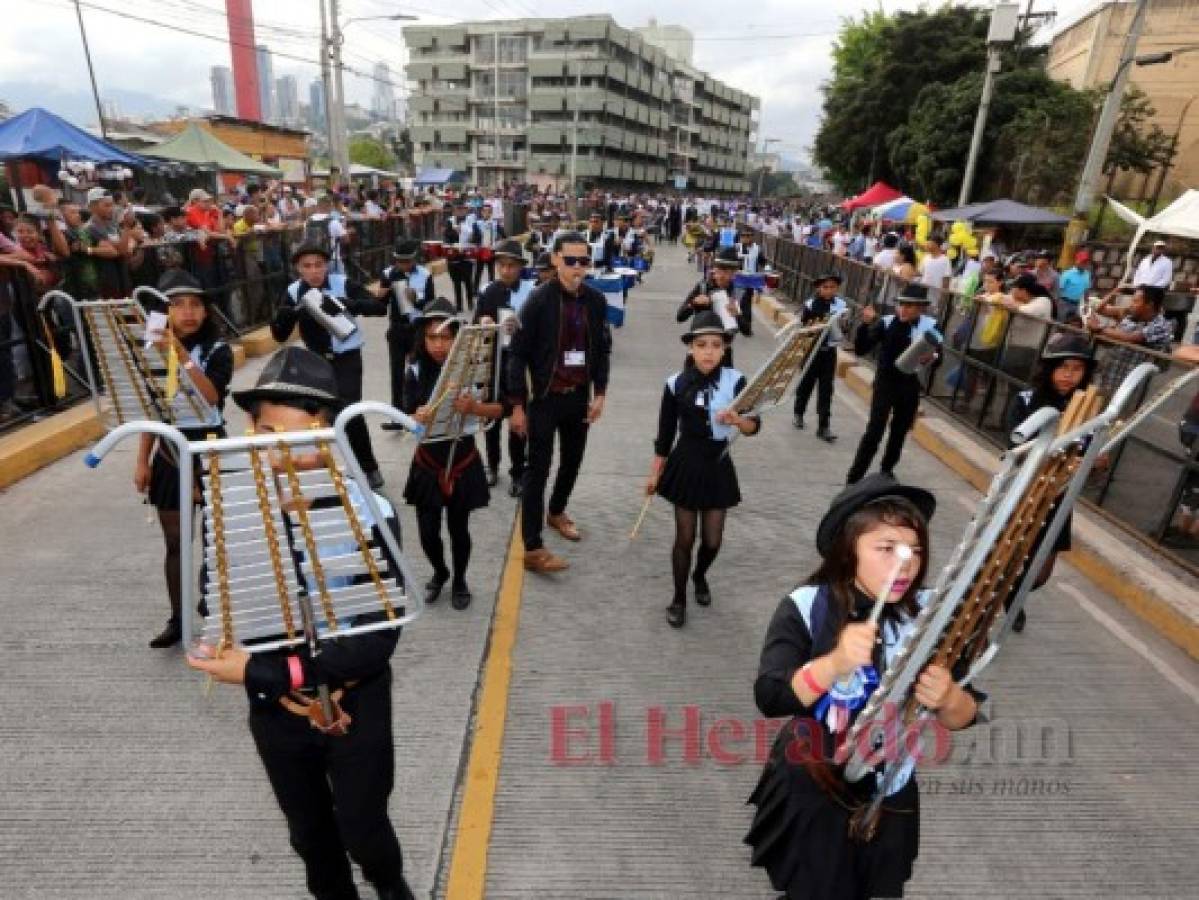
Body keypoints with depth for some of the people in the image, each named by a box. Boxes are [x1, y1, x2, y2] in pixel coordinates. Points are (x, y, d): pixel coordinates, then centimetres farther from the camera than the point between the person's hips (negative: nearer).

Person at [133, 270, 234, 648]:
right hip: (170, 455, 4)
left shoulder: (217, 350, -8)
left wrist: (182, 354, -32)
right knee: (175, 542, 11)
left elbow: (210, 398, -25)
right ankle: (178, 619, 24)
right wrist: (142, 461, 8)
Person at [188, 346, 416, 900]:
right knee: (310, 835, 24)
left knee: (362, 831, 17)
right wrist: (288, 689, -20)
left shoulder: (370, 513, -23)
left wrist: (260, 673, -27)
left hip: (356, 709, -2)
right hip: (276, 714, 3)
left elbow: (377, 638, -25)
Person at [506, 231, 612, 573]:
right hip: (545, 397, -5)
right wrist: (517, 404, -14)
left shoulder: (596, 300, 1)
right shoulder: (539, 300, -13)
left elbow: (602, 349, 10)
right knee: (538, 468, -2)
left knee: (573, 460, 19)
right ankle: (532, 548, 4)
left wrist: (599, 393, 4)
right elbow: (518, 353, -12)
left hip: (579, 396, 5)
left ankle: (557, 511, 45)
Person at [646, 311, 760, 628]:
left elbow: (755, 425, -19)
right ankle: (679, 599, 28)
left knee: (713, 540, 12)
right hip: (685, 465, -1)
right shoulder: (676, 383, -9)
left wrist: (737, 420, -41)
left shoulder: (735, 381, -11)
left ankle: (700, 576, 46)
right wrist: (654, 474, 3)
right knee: (685, 538, 8)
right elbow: (665, 433, -1)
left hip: (718, 467, 1)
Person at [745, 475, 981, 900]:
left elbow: (966, 715, -7)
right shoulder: (807, 608, -22)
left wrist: (948, 699, -30)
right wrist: (834, 663, -45)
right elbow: (769, 698, -30)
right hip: (810, 799, -3)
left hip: (889, 805, 3)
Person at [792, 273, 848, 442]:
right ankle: (798, 414, 38)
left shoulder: (841, 305, -1)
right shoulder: (810, 304, -9)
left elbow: (844, 328, 2)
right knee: (806, 383, 14)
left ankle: (824, 426, 7)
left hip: (829, 351, 2)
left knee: (826, 388, 2)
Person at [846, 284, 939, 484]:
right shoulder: (886, 323, -9)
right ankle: (854, 477, -4)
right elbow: (861, 350, -12)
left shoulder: (930, 326, -5)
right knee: (875, 430, -11)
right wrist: (866, 324, -25)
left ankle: (887, 470, 36)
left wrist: (930, 358, -23)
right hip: (885, 383, -3)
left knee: (900, 430, 16)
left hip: (910, 386, 3)